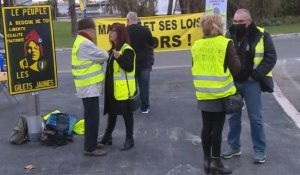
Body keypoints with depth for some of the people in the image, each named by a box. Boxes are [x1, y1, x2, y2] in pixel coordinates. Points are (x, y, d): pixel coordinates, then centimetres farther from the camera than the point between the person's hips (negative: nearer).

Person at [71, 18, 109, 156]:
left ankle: (91, 144, 27)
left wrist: (98, 58, -4)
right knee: (92, 118, -4)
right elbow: (104, 56, -16)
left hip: (87, 86, 11)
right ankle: (90, 148, 4)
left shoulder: (80, 42, 15)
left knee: (90, 117, 17)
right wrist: (101, 56, 5)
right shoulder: (85, 44, -21)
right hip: (89, 87, -11)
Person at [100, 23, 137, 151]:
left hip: (123, 88, -9)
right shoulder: (113, 50, 14)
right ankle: (108, 136, 30)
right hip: (112, 87, 9)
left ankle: (129, 139, 14)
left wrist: (119, 58, -34)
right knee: (111, 111, 17)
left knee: (126, 113, 2)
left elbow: (129, 68, -23)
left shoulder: (127, 49, -15)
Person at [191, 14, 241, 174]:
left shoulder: (196, 45, 4)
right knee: (217, 128, 5)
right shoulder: (226, 43, -11)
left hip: (203, 94, 5)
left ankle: (207, 160, 22)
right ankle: (215, 161, 13)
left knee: (207, 127, 13)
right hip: (221, 93, -4)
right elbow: (236, 68, -11)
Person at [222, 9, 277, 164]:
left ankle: (260, 150, 16)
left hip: (251, 83, -3)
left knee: (255, 117, 3)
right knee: (233, 115, 12)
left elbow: (270, 57, -7)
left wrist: (256, 75, -13)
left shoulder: (261, 36, -6)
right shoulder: (229, 36, 4)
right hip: (232, 82, 4)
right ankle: (234, 146, 26)